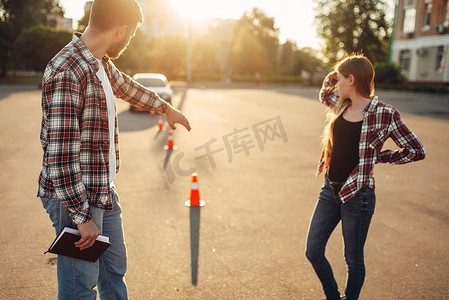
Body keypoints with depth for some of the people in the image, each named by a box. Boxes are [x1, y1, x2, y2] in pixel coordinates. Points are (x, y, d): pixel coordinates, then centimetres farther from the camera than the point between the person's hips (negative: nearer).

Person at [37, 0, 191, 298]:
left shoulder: (101, 64, 7)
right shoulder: (66, 73, -23)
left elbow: (126, 86, 29)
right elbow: (60, 156, -25)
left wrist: (167, 108, 41)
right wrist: (82, 217, -22)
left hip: (104, 192, 9)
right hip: (75, 196, -9)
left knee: (115, 269, 22)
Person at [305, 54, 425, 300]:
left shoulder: (384, 114, -12)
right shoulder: (342, 105, 6)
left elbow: (417, 151, -7)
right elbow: (324, 96, 30)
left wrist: (378, 157, -5)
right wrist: (329, 79, 11)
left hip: (357, 195, -6)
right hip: (330, 190, 7)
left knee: (353, 259, 10)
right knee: (313, 252, 11)